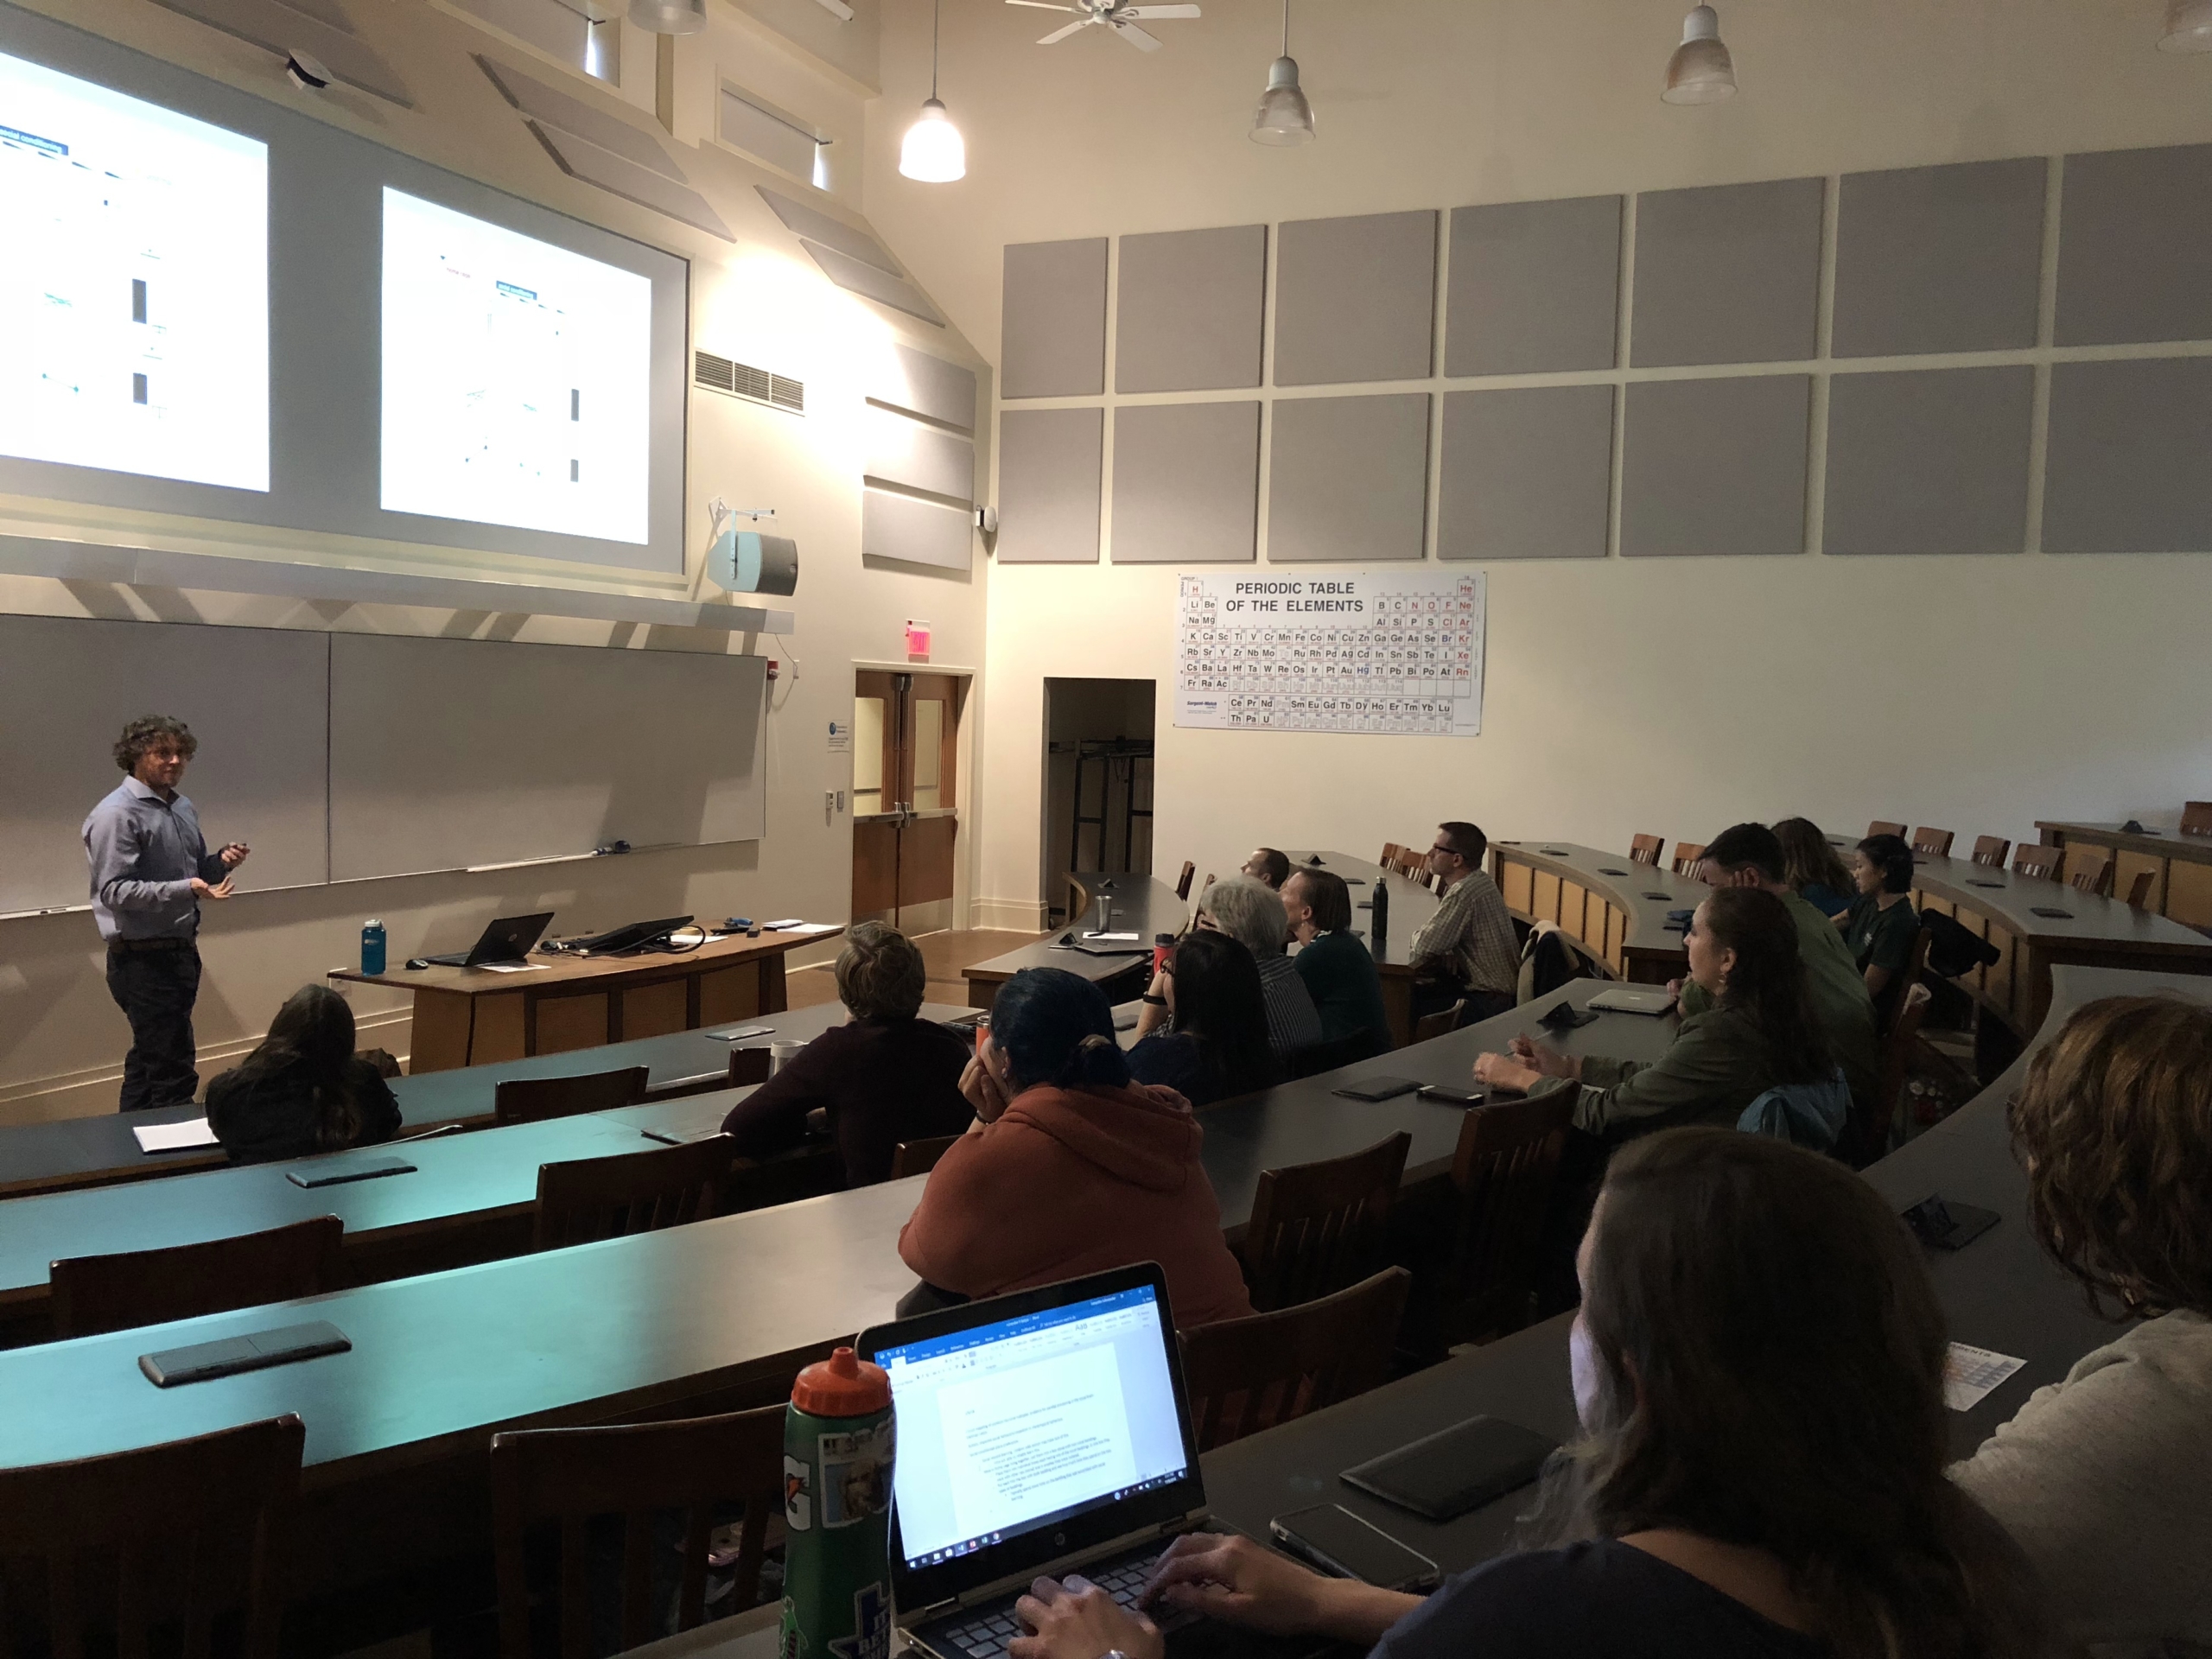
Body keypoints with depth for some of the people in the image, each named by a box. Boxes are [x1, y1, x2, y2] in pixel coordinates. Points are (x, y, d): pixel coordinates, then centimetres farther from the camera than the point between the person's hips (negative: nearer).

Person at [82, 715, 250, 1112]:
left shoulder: (184, 809, 13)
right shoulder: (116, 815, -14)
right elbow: (114, 890, -21)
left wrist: (222, 862, 1)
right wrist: (184, 889, -29)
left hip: (181, 952, 9)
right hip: (143, 959, -9)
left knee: (148, 1064, 18)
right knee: (174, 1075, -10)